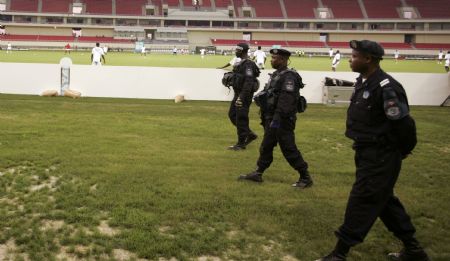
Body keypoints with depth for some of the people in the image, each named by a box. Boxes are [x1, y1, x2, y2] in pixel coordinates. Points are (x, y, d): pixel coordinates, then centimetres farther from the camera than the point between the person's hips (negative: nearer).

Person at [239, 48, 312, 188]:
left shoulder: (289, 76, -17)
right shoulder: (276, 74, 14)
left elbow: (285, 100, -26)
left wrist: (277, 118, -30)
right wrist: (260, 97, 8)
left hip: (282, 121, -10)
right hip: (272, 119, 10)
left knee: (289, 150, -5)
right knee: (266, 147, 16)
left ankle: (305, 178, 4)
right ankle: (258, 173, 26)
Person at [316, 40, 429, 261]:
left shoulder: (386, 88, -22)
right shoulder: (363, 82, 8)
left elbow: (403, 124, -22)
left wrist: (402, 152, -8)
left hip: (380, 157, -11)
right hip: (368, 153, 11)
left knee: (361, 203, -2)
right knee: (384, 201, 18)